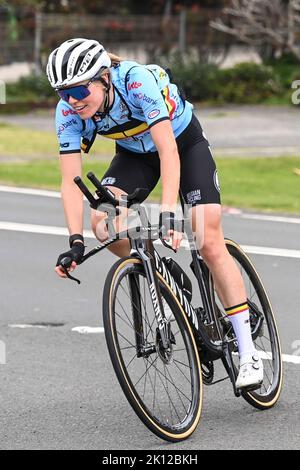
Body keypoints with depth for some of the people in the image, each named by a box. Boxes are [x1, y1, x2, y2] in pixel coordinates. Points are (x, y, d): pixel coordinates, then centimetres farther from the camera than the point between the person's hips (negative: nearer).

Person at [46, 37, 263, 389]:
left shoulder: (138, 81, -36)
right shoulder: (68, 112, -23)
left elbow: (168, 150, -40)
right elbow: (71, 181, -23)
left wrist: (168, 213, -50)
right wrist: (76, 241, -35)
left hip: (184, 143, -4)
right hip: (135, 154, 4)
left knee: (210, 243, -14)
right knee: (103, 222, -25)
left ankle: (248, 354, -8)